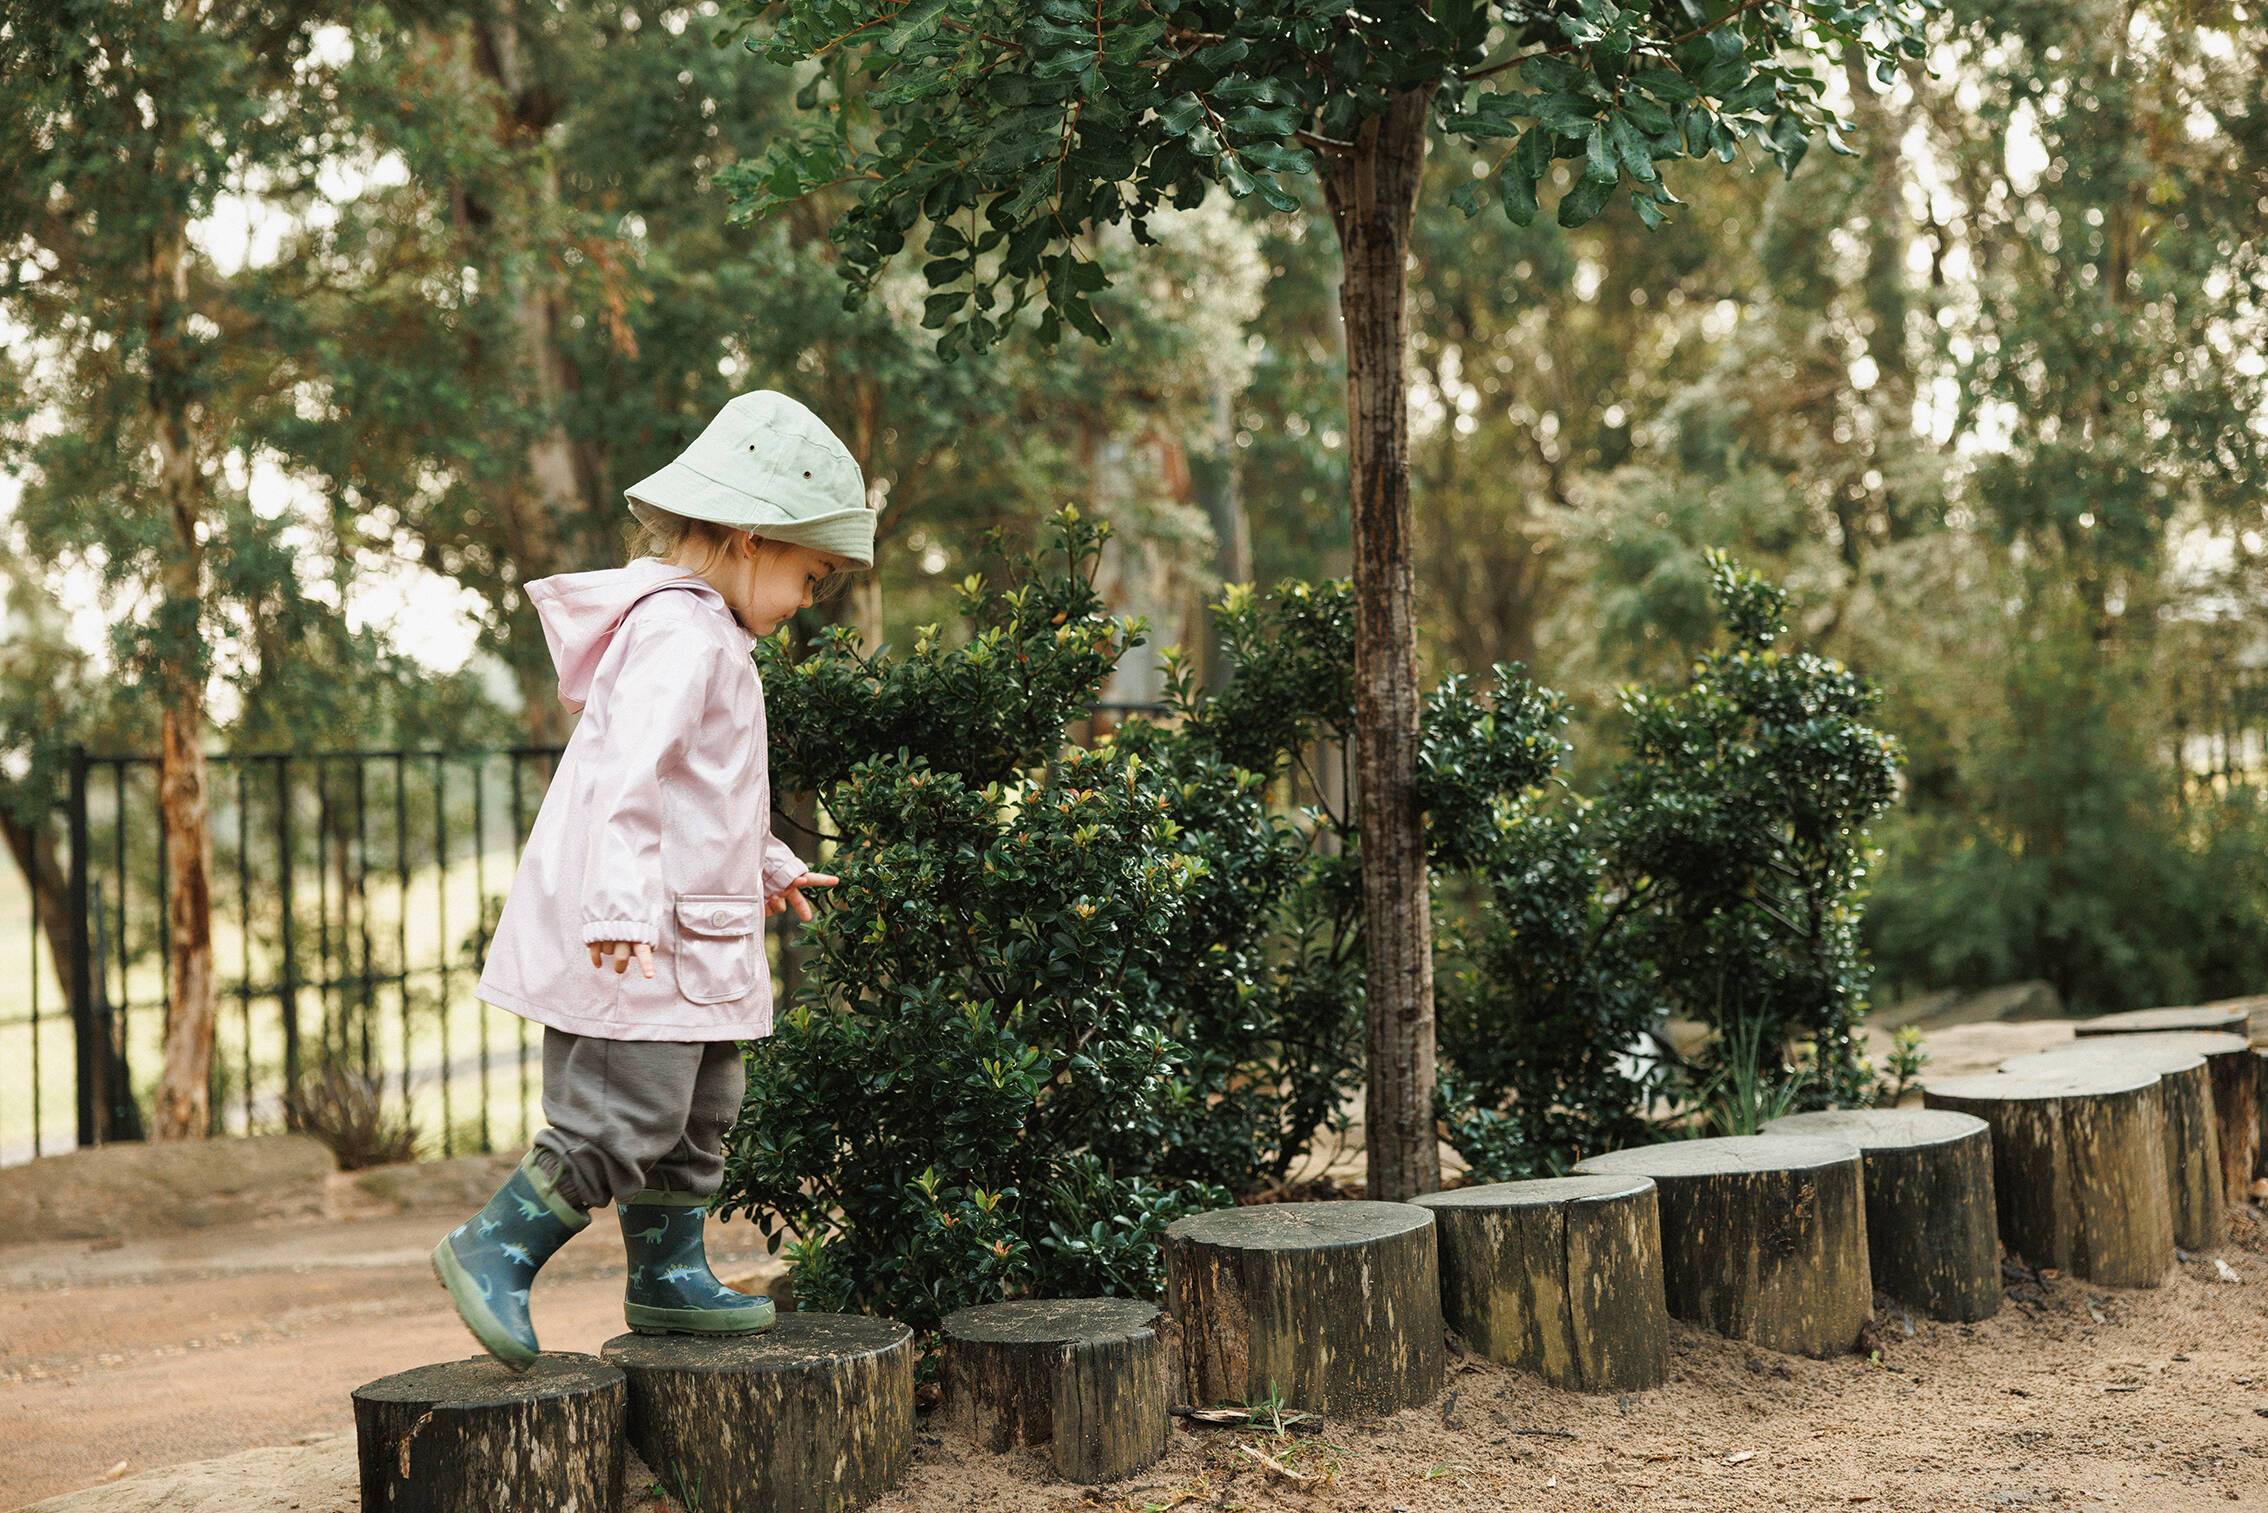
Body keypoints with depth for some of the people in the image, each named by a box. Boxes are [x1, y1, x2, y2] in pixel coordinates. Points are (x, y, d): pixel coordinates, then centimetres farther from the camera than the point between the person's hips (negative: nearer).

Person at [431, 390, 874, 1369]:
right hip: (638, 939, -11)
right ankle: (493, 1251, 1)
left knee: (700, 1112, 14)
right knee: (627, 1115, -10)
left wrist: (770, 865, 41)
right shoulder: (678, 632, -15)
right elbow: (626, 773, -26)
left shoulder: (704, 636, 19)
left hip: (692, 936, 11)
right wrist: (621, 905, -34)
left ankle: (669, 1278, 23)